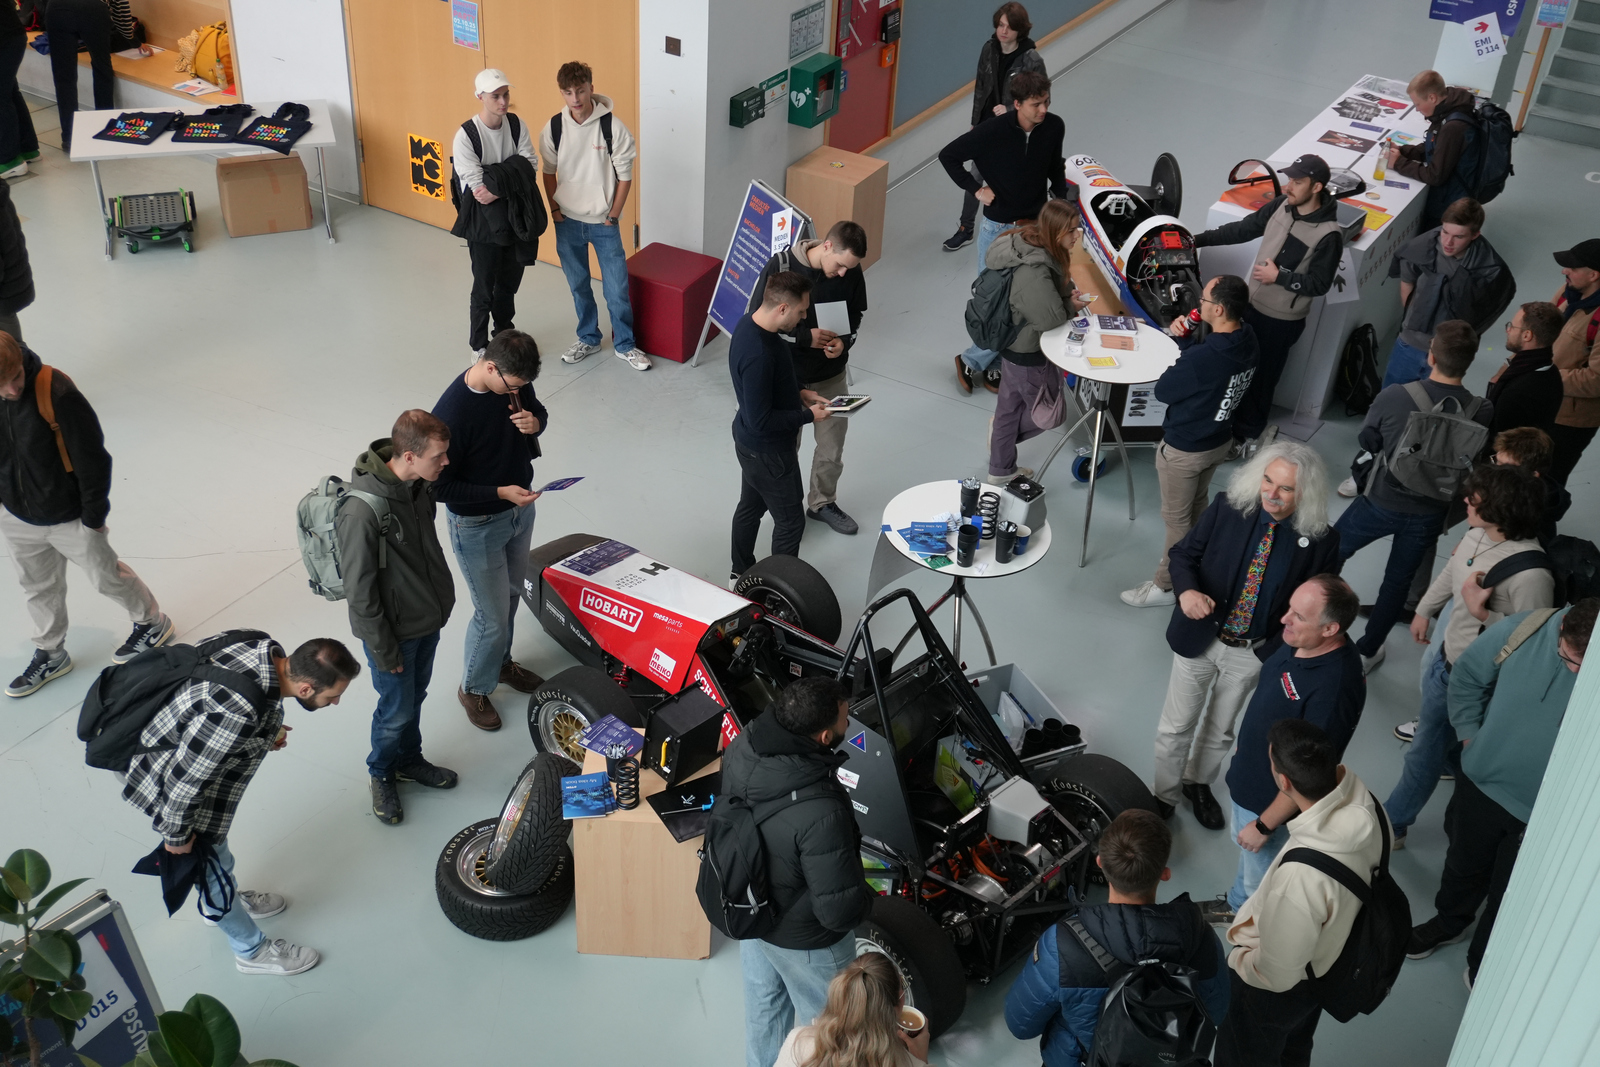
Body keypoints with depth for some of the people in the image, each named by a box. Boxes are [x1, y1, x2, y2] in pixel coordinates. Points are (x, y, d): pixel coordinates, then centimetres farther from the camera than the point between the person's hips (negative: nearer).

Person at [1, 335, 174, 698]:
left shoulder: (57, 393, -30)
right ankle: (50, 654, 42)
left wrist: (93, 516, -12)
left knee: (106, 577, 14)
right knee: (38, 588, 22)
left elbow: (92, 459, -20)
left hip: (68, 517, -5)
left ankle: (152, 622, 39)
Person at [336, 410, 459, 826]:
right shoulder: (362, 512, -35)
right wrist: (384, 651, -16)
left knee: (416, 695, 25)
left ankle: (409, 760, 49)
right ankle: (382, 773, 40)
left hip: (429, 618, 7)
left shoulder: (419, 483, -10)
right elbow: (359, 591, -25)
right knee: (397, 710, 13)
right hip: (395, 631, -7)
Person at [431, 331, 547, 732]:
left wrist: (535, 422, -15)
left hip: (520, 508, 7)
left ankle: (501, 662, 51)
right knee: (493, 616, 6)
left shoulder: (515, 382, -12)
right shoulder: (452, 413, -32)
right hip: (478, 526, -7)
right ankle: (474, 688, 32)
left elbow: (537, 411, 9)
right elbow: (441, 486, -24)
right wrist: (499, 493, -29)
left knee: (511, 595, 26)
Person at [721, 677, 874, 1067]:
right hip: (804, 938, -7)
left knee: (764, 1003, 33)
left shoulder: (742, 747, -22)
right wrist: (866, 896, -11)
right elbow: (840, 911, -33)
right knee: (820, 1021, 24)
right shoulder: (820, 813, -43)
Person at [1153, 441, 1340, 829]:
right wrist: (1186, 590, -28)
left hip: (1253, 652, 1)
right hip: (1199, 638, 0)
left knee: (1220, 727, 23)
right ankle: (1163, 797, 36)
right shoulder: (1227, 508, -16)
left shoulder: (1320, 540, -17)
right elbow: (1183, 553, -7)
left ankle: (1198, 783, 51)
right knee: (1176, 725, 13)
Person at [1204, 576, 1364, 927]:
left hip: (1274, 802, -8)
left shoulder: (1333, 690, -39)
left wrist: (1264, 825, -18)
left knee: (1262, 886, 20)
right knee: (1245, 855, 34)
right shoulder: (1299, 643, -14)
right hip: (1248, 780, 8)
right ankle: (1237, 903, 60)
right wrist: (1241, 760, 18)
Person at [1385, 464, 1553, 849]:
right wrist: (1424, 609, 25)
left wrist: (1483, 613, -36)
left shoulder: (1531, 574, -35)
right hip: (1447, 657, 7)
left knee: (1426, 749, 10)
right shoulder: (1477, 534, -11)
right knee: (1443, 742, 29)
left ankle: (1391, 824, 31)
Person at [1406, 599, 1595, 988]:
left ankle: (1483, 965, 44)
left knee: (1509, 899, 17)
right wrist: (1469, 733, -3)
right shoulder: (1522, 630, -20)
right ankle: (1448, 922, 58)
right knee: (1463, 864, 29)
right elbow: (1468, 676, -1)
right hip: (1482, 782, 3)